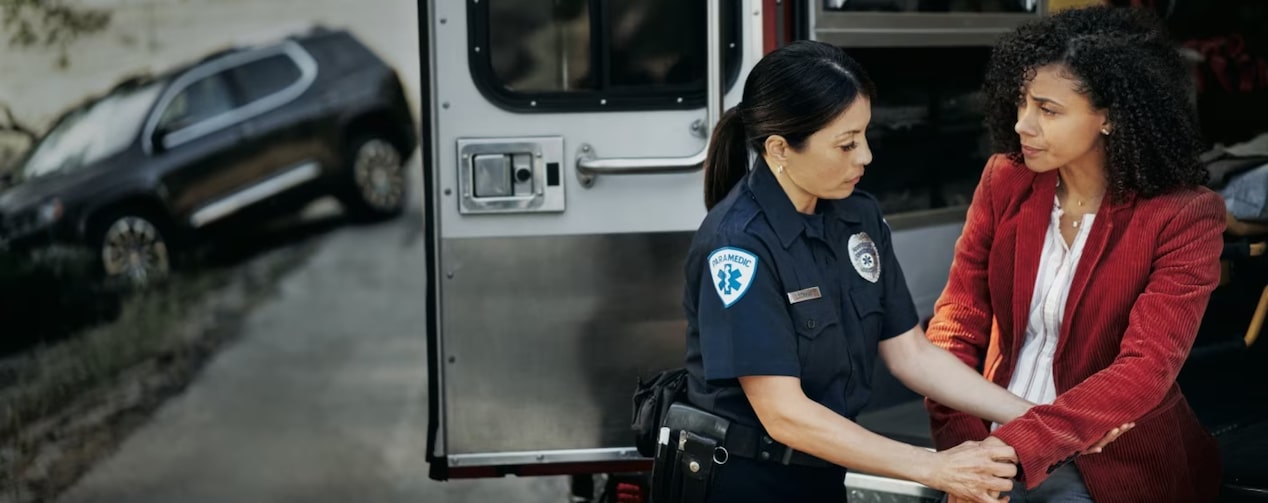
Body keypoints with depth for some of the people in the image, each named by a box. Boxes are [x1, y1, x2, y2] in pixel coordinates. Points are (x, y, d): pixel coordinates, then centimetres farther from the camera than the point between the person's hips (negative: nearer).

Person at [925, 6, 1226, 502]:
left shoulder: (1184, 216, -13)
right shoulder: (1005, 179, -1)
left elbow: (1145, 369, -20)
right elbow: (957, 322, -2)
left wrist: (1015, 448, -31)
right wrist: (964, 448, -18)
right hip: (1000, 440, 3)